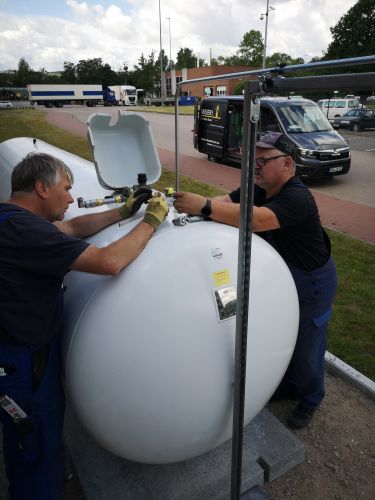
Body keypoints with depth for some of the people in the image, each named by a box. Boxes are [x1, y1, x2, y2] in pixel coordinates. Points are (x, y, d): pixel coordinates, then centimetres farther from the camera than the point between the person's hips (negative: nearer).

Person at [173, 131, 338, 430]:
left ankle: (310, 400, 40)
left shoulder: (297, 198, -31)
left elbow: (257, 218, -47)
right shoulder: (259, 188, -5)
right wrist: (198, 205, -32)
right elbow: (227, 201, -13)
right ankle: (289, 385, 49)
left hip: (310, 283, -7)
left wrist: (204, 207, -51)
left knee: (306, 348, 12)